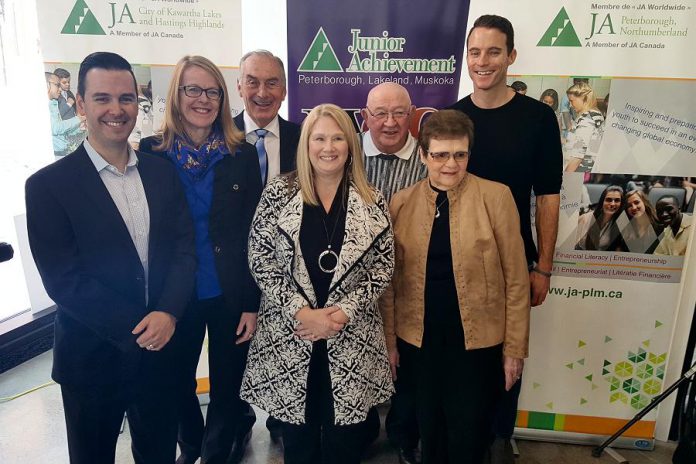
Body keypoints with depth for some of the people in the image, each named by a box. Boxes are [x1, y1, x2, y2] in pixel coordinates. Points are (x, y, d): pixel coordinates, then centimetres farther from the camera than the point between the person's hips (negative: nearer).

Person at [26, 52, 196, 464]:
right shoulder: (48, 185, -10)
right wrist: (137, 329, -16)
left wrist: (168, 314, -16)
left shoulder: (162, 172, 2)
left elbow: (184, 248, -2)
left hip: (160, 347, 3)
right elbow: (63, 279, -14)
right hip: (92, 356, -2)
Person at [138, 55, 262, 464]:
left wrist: (252, 304, -6)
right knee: (178, 384, 17)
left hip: (230, 294, 0)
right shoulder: (151, 153, -3)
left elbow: (255, 235, -3)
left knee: (227, 385, 13)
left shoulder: (242, 154, -3)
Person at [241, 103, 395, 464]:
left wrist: (343, 312, -12)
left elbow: (383, 267, 0)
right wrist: (300, 312, -13)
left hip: (352, 341, 1)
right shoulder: (278, 194, -2)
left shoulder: (371, 202, 1)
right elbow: (260, 261, -4)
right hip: (289, 336, 0)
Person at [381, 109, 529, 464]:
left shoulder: (496, 197, -7)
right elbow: (390, 279, 4)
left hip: (478, 342, -2)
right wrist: (389, 340, 5)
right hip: (418, 342, 2)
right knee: (429, 434, 19)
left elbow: (516, 278, -5)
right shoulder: (401, 203, -1)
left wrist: (514, 347, -4)